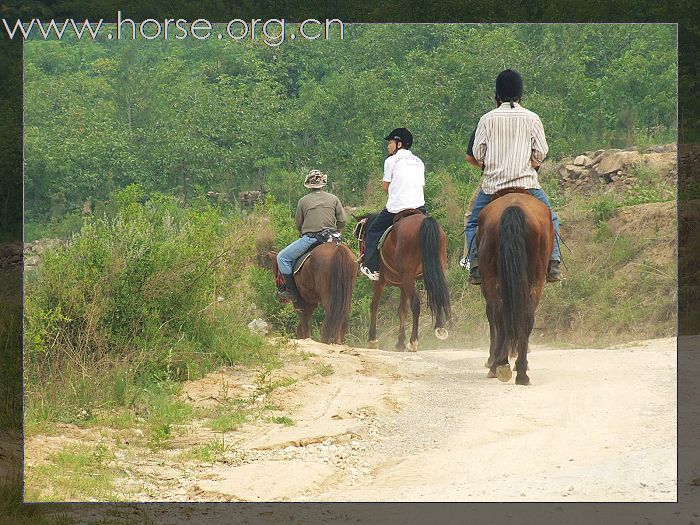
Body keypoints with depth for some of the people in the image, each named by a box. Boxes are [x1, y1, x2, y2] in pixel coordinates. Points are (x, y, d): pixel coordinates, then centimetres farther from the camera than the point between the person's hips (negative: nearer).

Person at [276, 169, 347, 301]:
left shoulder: (303, 201, 1)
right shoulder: (333, 199, 8)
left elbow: (298, 225, 6)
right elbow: (342, 221, 6)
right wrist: (336, 234, 22)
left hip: (310, 239, -4)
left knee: (283, 257, 6)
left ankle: (291, 290, -1)